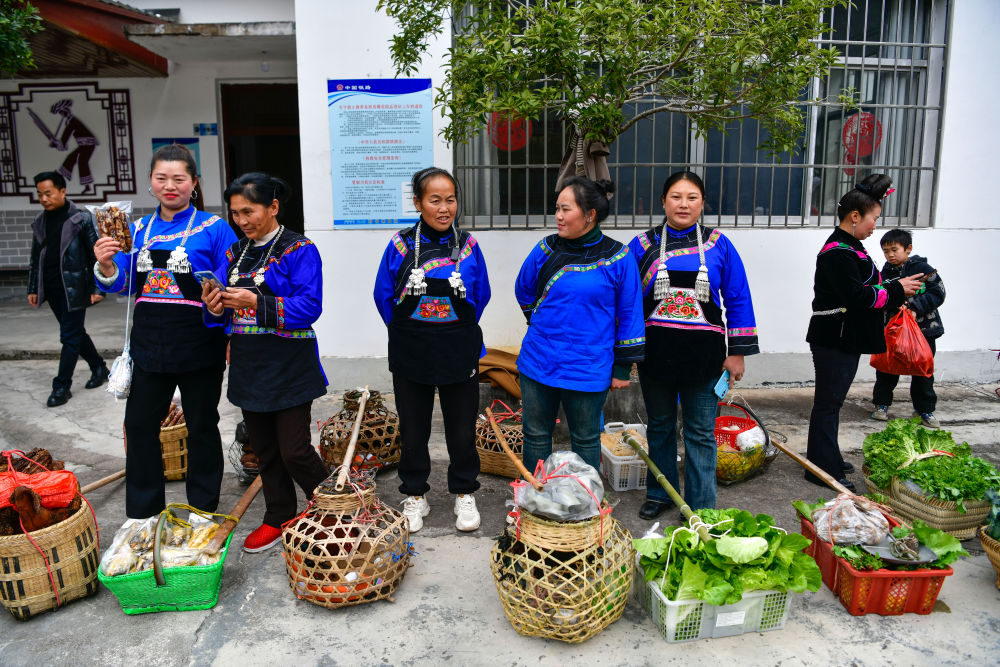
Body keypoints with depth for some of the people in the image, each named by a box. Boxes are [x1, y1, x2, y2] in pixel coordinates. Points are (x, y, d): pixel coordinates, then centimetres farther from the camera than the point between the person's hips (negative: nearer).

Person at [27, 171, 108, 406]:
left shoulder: (81, 219, -7)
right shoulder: (40, 222, 10)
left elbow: (96, 254, -7)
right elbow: (36, 258, 17)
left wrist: (97, 288, -11)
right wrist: (33, 289, 14)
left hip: (74, 288, -6)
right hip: (52, 289, 6)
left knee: (70, 336, -2)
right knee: (75, 333, 14)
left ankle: (62, 386, 5)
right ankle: (99, 367, 30)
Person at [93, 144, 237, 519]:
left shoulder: (214, 229, -6)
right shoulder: (139, 230, 8)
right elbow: (118, 284, 9)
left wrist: (230, 340, -25)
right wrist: (105, 265, -13)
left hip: (198, 346, -4)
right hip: (149, 343, 5)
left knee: (201, 427, 11)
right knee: (139, 424, 11)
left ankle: (202, 513, 28)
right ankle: (141, 514, 29)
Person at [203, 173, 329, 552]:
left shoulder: (299, 250, -9)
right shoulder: (235, 253, 12)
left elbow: (310, 307, -18)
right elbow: (231, 311, 15)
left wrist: (257, 302, -25)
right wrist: (218, 306, -8)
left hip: (289, 367, -6)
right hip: (249, 365, 7)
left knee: (294, 451, -3)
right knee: (264, 449, 14)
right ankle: (279, 518, 30)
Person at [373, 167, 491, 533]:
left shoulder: (468, 245, -3)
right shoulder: (400, 245, -5)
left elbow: (481, 296, 7)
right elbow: (384, 297, 4)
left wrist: (459, 333, 8)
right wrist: (408, 335, 8)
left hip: (460, 356, 0)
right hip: (410, 357, 0)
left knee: (462, 430, 11)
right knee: (413, 431, 12)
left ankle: (464, 494, 31)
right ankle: (415, 497, 31)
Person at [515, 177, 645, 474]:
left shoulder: (617, 257, -9)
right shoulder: (546, 249, -1)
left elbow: (629, 315, -3)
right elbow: (523, 291, 17)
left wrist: (623, 366, -2)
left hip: (588, 369, -3)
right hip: (537, 363, 3)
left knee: (585, 441, 13)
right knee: (535, 436, 14)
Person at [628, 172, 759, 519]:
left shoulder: (719, 245, 2)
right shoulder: (643, 245, 2)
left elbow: (738, 300, 4)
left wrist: (737, 352, -1)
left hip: (703, 355, -1)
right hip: (655, 353, 1)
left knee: (700, 433, 6)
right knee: (659, 426, 15)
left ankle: (700, 507, 19)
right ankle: (660, 493, 33)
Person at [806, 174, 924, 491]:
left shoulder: (848, 247, 16)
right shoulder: (838, 251, -18)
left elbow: (864, 290, 21)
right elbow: (857, 296, -23)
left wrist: (894, 291, 9)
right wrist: (896, 290, -12)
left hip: (845, 338, 11)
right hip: (835, 338, -11)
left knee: (831, 400, 17)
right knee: (828, 401, -3)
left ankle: (827, 458, 29)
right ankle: (822, 468, 5)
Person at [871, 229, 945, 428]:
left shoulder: (922, 269, -7)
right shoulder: (885, 273, 1)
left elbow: (938, 293, -10)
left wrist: (916, 307, -21)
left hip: (923, 329, -2)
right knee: (886, 368, 6)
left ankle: (924, 409, 23)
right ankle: (881, 404, 22)